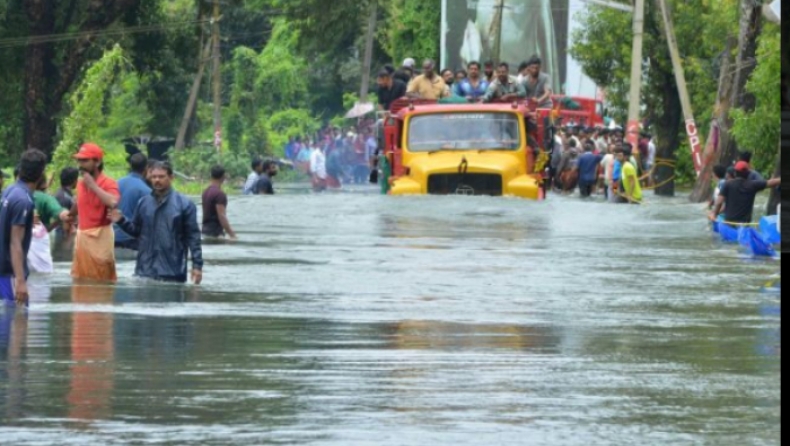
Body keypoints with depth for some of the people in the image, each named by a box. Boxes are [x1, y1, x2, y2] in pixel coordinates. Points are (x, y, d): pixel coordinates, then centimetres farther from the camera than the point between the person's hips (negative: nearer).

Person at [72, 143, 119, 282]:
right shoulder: (81, 184, 13)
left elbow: (113, 202, -30)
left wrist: (93, 185, -23)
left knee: (103, 281, -6)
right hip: (82, 236, 8)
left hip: (100, 237, -8)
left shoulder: (108, 183, -10)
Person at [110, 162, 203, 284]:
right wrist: (122, 221, -2)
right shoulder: (144, 203, 9)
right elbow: (136, 231, 16)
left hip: (172, 273, -3)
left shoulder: (184, 204, -2)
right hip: (145, 270, 3)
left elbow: (193, 237, -4)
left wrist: (197, 265, -9)